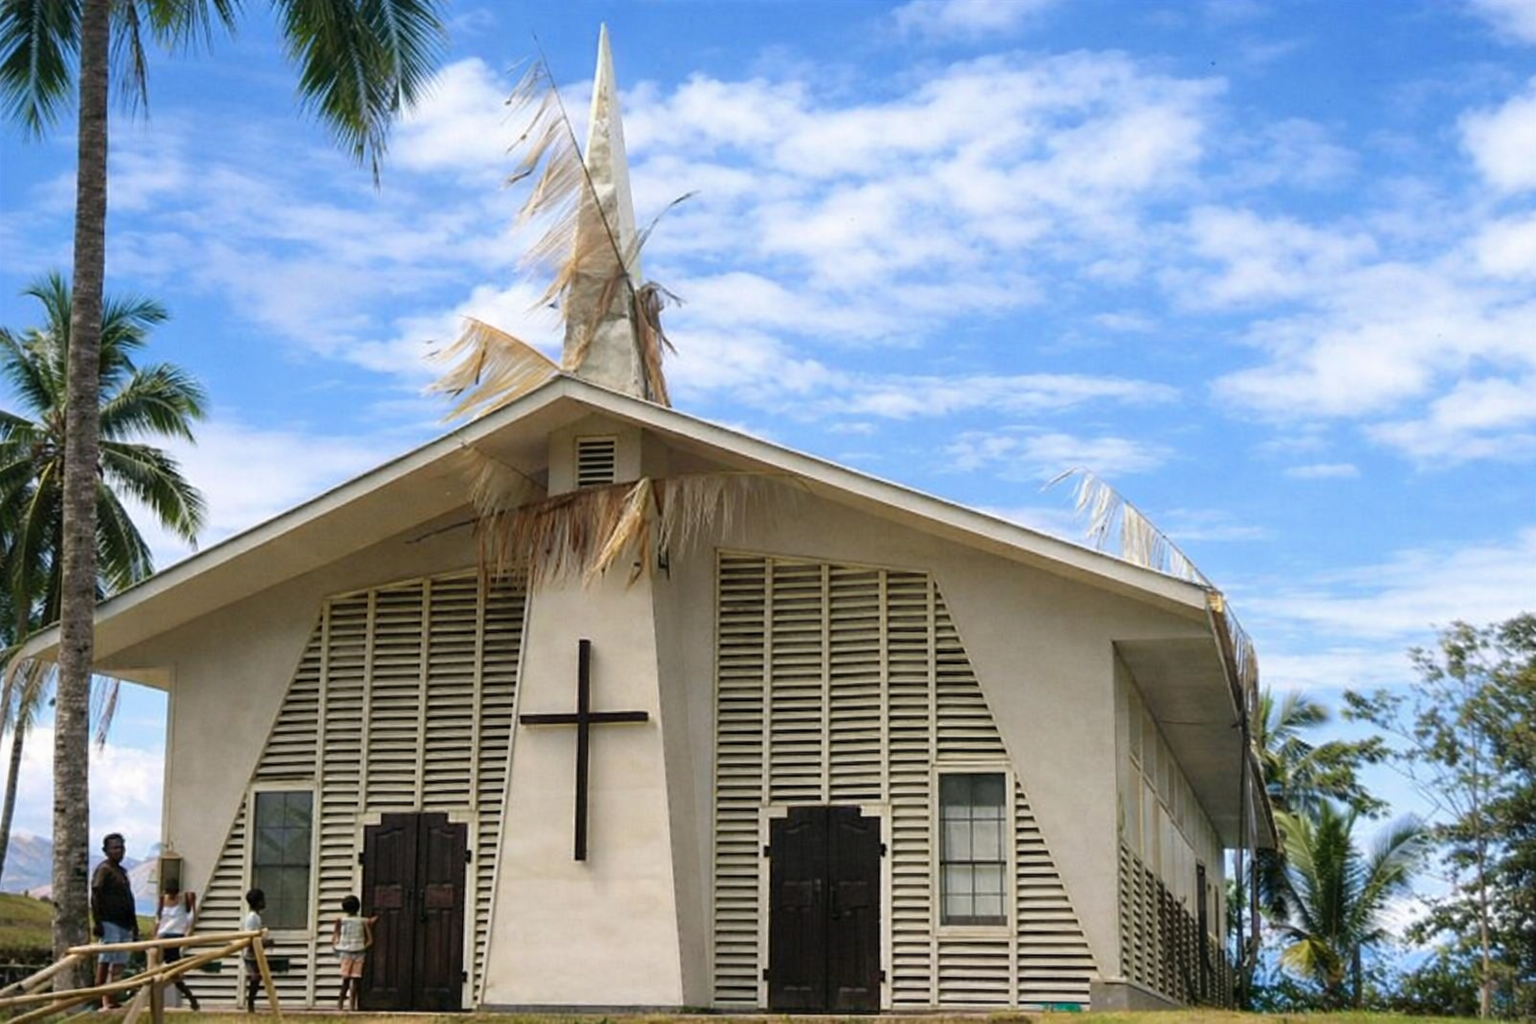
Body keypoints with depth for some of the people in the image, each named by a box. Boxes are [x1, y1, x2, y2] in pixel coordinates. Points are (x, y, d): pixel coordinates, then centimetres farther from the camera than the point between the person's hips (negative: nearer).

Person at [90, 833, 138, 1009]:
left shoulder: (122, 871, 21)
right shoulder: (103, 869, -5)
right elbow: (95, 897, -13)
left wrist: (134, 927, 22)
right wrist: (97, 923, -20)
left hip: (124, 924, 9)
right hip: (110, 923, -9)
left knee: (119, 963, 7)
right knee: (105, 961, -8)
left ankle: (113, 1000, 9)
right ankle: (104, 1000, -9)